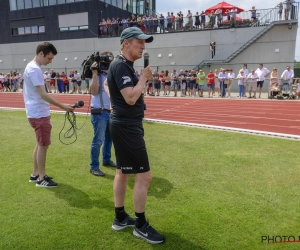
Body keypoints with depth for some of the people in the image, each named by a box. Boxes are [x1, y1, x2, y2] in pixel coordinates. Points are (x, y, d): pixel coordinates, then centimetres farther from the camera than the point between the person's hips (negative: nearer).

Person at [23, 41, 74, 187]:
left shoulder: (32, 67, 14)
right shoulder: (35, 69, -18)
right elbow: (43, 94, -24)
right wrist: (63, 107, -25)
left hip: (38, 113, 10)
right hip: (39, 114, -10)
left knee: (40, 144, 16)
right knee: (43, 145, -3)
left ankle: (35, 174, 25)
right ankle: (41, 179, 8)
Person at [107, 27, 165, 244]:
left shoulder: (126, 66, 15)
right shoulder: (120, 66, -16)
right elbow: (130, 98, -25)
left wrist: (143, 79, 7)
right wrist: (144, 78, -14)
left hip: (126, 126, 11)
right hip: (127, 127, -11)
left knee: (123, 172, 16)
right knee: (144, 175, -5)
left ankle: (120, 218, 30)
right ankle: (141, 226, 11)